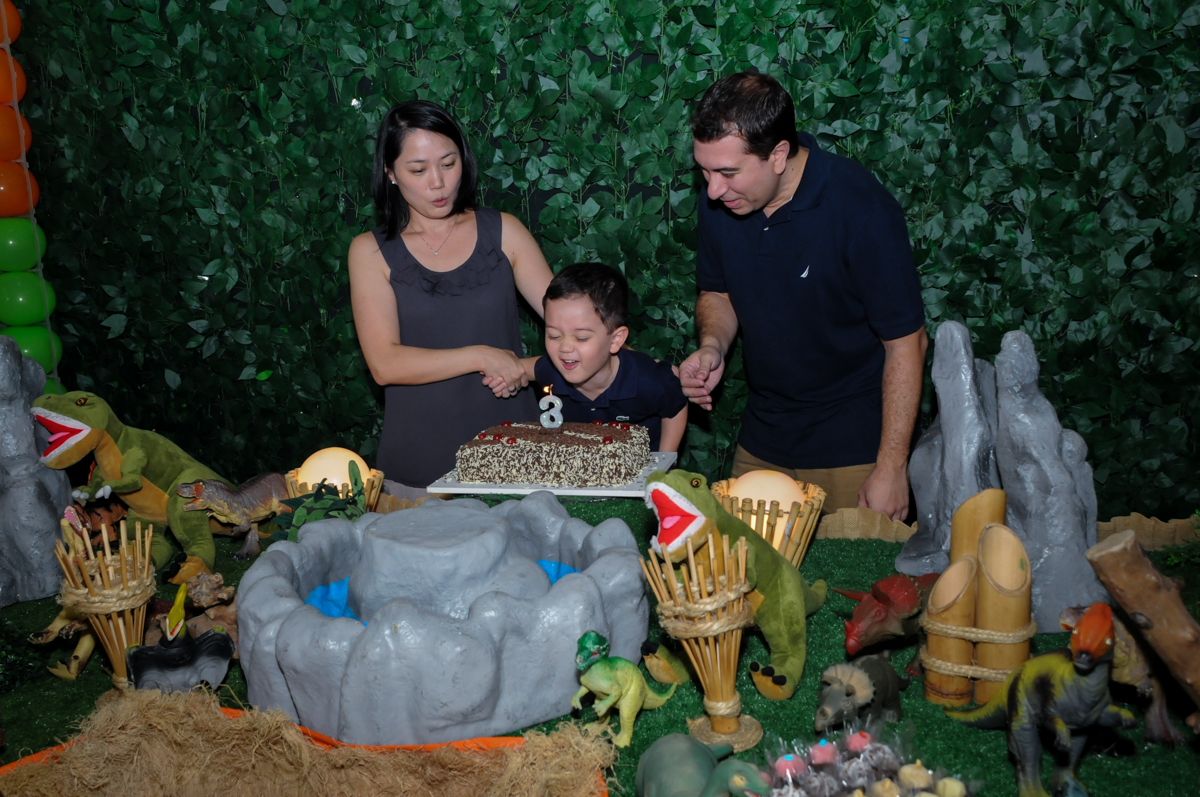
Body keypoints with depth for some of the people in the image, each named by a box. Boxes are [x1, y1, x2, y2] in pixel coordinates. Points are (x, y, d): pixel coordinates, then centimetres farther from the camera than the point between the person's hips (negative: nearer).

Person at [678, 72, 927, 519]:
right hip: (759, 442, 5)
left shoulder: (862, 209, -23)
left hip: (853, 449, -5)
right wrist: (712, 345, -11)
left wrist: (892, 468, -15)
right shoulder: (720, 202, -7)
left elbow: (906, 343, -17)